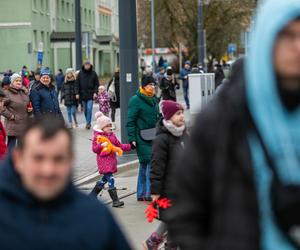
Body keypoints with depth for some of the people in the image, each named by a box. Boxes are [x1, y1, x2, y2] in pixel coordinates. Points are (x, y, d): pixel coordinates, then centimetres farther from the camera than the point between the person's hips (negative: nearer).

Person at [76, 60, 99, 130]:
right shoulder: (80, 73, 4)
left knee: (89, 108, -13)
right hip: (83, 94, 2)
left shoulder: (93, 73, 2)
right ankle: (88, 122, 20)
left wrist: (95, 92, -7)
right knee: (85, 109, 9)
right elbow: (77, 84, 6)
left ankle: (88, 123, -9)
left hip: (90, 94, -2)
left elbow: (96, 84, 4)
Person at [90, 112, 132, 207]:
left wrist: (129, 146, 6)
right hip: (104, 161, -8)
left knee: (105, 178, 15)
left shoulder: (112, 135, 13)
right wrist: (101, 146, -25)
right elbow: (94, 149, -8)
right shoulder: (97, 136, -6)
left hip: (111, 160, 8)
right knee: (110, 180, -12)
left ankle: (92, 195, 32)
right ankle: (115, 200, -13)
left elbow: (119, 145, 16)